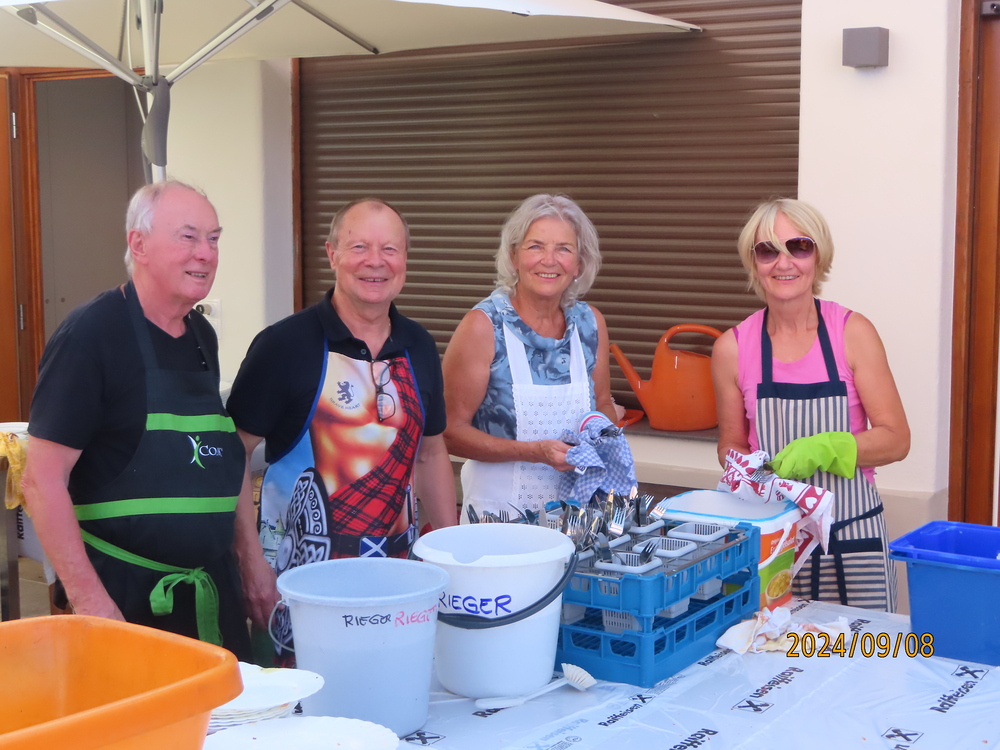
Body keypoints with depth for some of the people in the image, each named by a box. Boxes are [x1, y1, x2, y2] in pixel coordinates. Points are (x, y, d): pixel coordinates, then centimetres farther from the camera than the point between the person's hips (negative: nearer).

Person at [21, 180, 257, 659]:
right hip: (123, 595, -7)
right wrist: (90, 602, -20)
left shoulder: (203, 337, 8)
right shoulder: (91, 333, -13)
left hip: (212, 590, 7)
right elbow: (43, 481, -17)